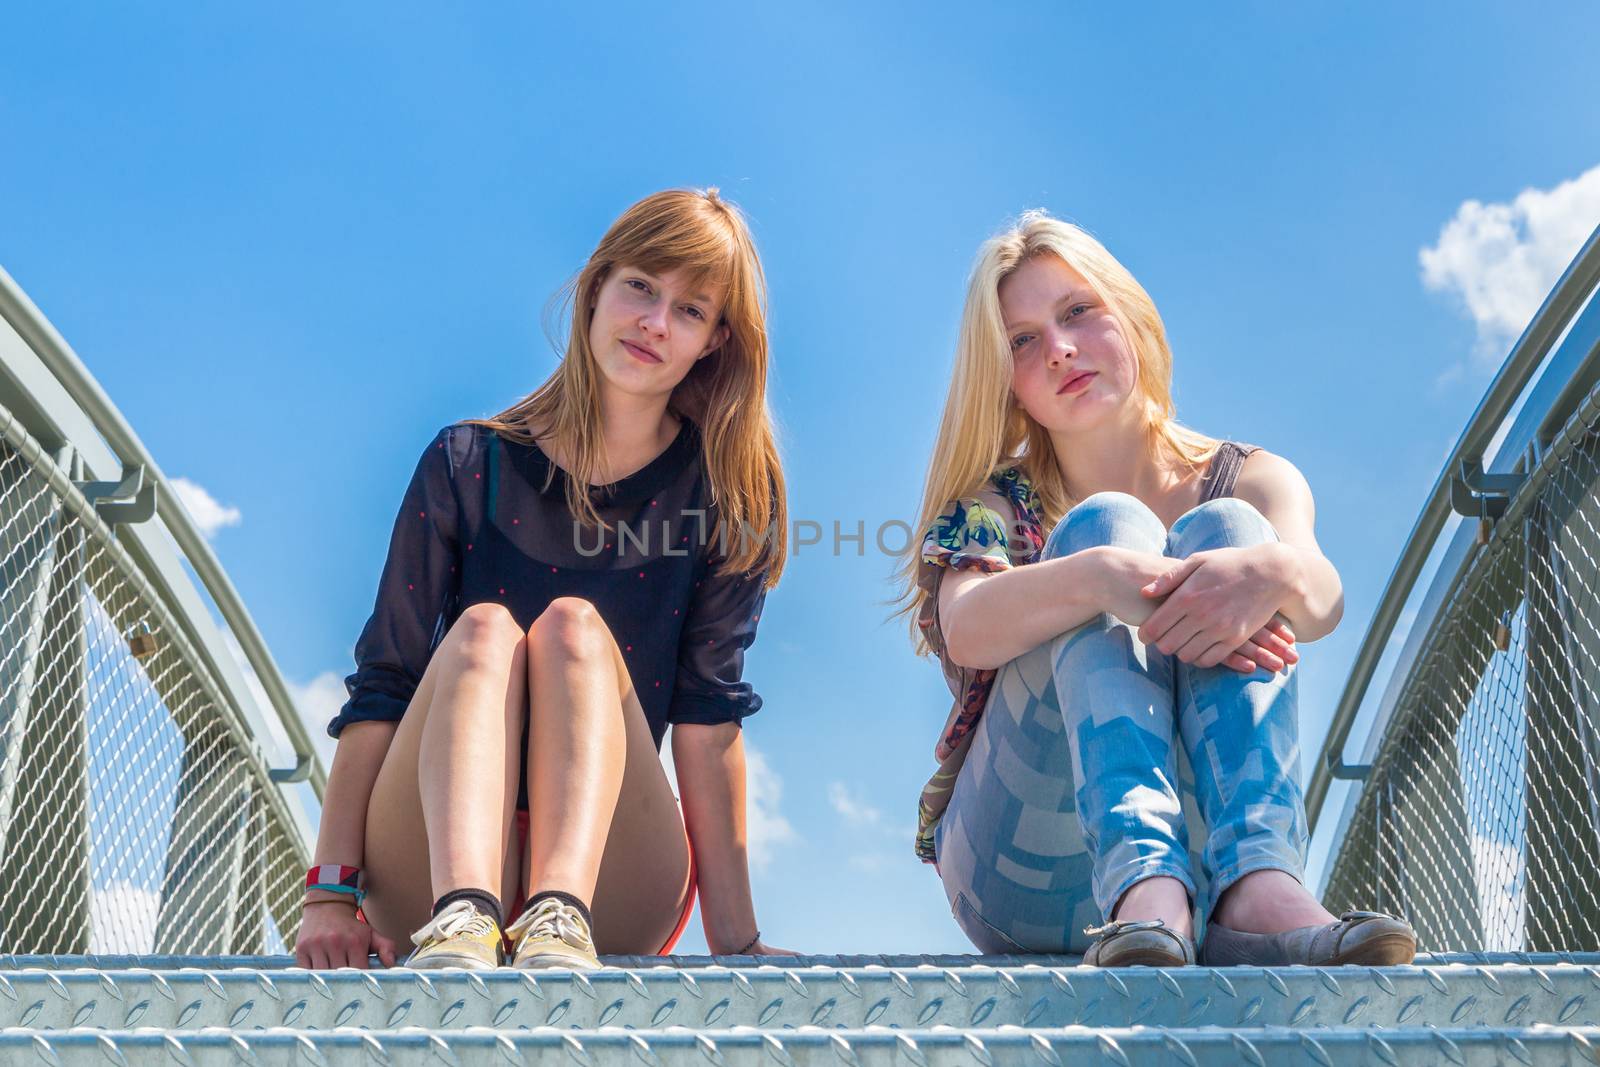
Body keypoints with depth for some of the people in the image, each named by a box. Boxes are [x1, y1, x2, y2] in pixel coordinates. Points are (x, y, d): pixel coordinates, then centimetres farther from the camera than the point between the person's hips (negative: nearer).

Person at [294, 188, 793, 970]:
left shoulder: (728, 491, 2)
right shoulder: (468, 466, 1)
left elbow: (709, 715, -5)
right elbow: (380, 691, -4)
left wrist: (735, 940, -11)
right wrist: (331, 893, -13)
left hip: (613, 894, 0)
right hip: (430, 880, 1)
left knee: (573, 626, -22)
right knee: (483, 629, -23)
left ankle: (562, 919, -44)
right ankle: (460, 918, -46)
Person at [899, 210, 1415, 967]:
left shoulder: (1248, 480, 11)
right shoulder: (994, 502, 8)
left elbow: (1322, 602, -13)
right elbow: (966, 631, -16)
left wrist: (1271, 571, -38)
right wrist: (1097, 575, -37)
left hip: (1211, 842, 1)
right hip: (1023, 870, -1)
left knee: (1224, 527, -18)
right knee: (1106, 524, -20)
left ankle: (1257, 887, -40)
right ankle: (1144, 887, -44)